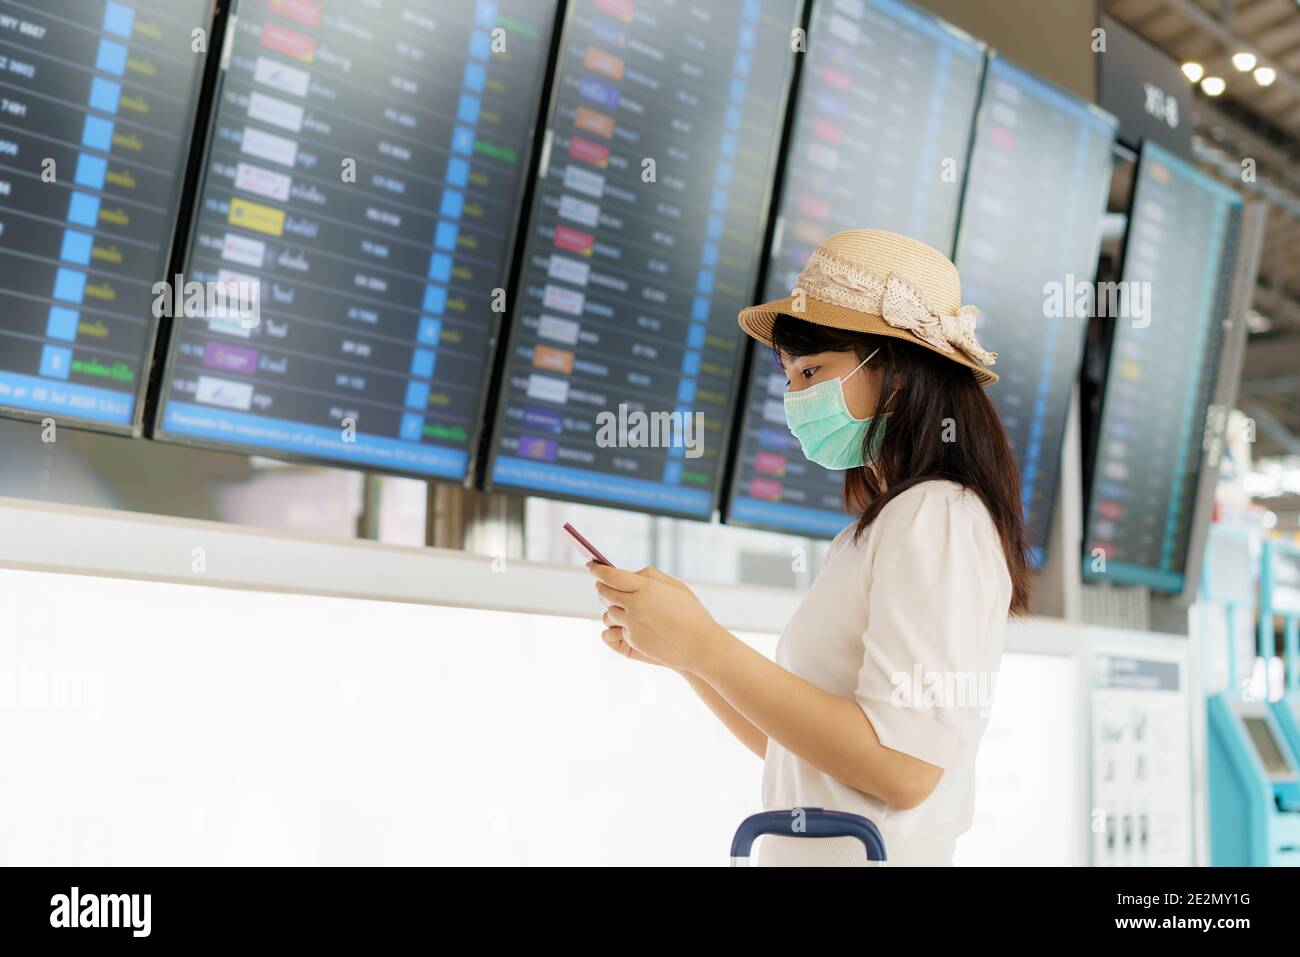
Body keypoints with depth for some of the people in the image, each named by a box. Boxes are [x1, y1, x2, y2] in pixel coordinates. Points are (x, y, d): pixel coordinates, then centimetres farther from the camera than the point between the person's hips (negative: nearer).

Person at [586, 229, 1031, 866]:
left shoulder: (935, 517, -11)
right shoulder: (873, 530, 15)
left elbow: (902, 767, -21)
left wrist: (704, 644, -19)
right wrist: (678, 650, 3)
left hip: (871, 855, -7)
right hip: (802, 853, 7)